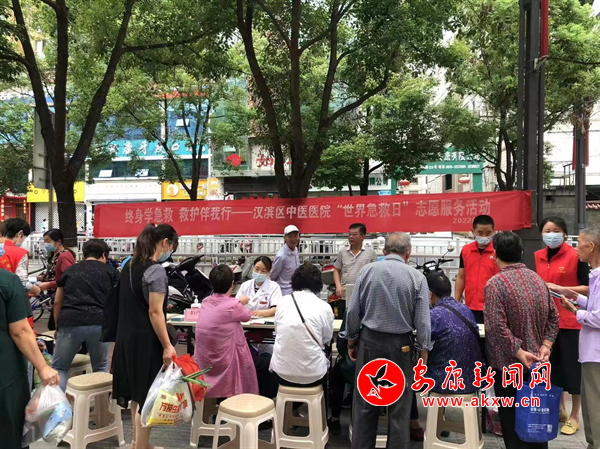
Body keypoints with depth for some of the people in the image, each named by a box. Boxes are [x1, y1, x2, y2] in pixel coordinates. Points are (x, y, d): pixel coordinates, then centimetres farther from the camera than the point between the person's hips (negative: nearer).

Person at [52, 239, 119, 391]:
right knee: (101, 367, 20)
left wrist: (58, 327, 36)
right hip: (99, 324, 0)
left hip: (70, 323, 1)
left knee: (59, 368, 19)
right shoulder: (111, 271, 14)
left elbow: (57, 302, 25)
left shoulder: (69, 270, 20)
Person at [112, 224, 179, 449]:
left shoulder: (129, 266, 9)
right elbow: (155, 312, -20)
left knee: (137, 393, 20)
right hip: (146, 340, -9)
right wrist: (167, 345, -17)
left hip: (127, 337, 9)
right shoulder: (156, 270, -17)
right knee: (146, 396, 3)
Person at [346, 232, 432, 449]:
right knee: (399, 406, 11)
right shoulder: (417, 277, -6)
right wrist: (423, 352, 2)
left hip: (369, 341, 1)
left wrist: (351, 340, 9)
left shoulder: (367, 270, -4)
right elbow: (423, 320, -7)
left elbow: (353, 311, -2)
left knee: (365, 403, 13)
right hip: (400, 345, -1)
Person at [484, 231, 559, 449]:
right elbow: (553, 317, 6)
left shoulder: (496, 283, -18)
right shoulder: (538, 279, 4)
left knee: (512, 420, 6)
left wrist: (519, 352, -18)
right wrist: (545, 345, -1)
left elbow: (498, 327, -25)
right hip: (536, 364, 6)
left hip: (508, 364, -6)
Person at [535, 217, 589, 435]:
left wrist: (561, 289, -20)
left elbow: (589, 287, -12)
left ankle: (574, 416, 20)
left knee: (573, 366, 4)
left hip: (570, 319, -5)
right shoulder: (539, 257, 7)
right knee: (553, 364, 15)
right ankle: (559, 409, 31)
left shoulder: (576, 256, -10)